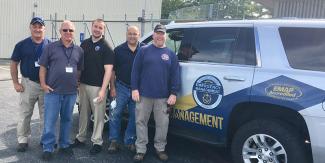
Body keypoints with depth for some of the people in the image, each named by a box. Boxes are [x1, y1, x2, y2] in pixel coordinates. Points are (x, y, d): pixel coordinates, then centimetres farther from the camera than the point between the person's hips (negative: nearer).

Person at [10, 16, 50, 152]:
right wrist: (16, 83, -3)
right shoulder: (22, 45, 0)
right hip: (28, 84, 0)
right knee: (24, 114, 6)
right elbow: (14, 64, 4)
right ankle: (23, 140, 19)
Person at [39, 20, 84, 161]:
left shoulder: (79, 50, 9)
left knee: (67, 119, 13)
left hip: (71, 92, 3)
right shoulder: (51, 47, 1)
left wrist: (76, 83, 6)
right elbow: (43, 67, 1)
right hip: (53, 91, -3)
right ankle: (47, 148, 13)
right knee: (50, 121, 1)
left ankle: (64, 145, 28)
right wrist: (43, 84, -6)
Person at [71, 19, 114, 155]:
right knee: (83, 113, 15)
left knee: (98, 115, 2)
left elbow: (108, 70, -12)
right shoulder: (84, 44, 9)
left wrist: (103, 89, -19)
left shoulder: (106, 47, -8)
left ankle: (97, 142, 13)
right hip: (83, 84, 6)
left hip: (98, 87, -5)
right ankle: (80, 138, 29)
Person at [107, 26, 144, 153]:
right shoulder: (119, 50, 2)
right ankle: (114, 141, 13)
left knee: (134, 117, 9)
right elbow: (112, 70, 3)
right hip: (121, 87, 0)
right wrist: (112, 88, -3)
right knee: (115, 114, -1)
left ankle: (130, 141, 23)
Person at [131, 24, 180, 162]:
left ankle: (160, 149, 24)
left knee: (162, 124, 7)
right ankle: (141, 150, 18)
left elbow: (175, 75, 4)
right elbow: (135, 71, 1)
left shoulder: (170, 54, 8)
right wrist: (134, 88, -6)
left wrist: (173, 93, -3)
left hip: (163, 97, 1)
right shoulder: (144, 50, 5)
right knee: (141, 121, 5)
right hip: (144, 95, -1)